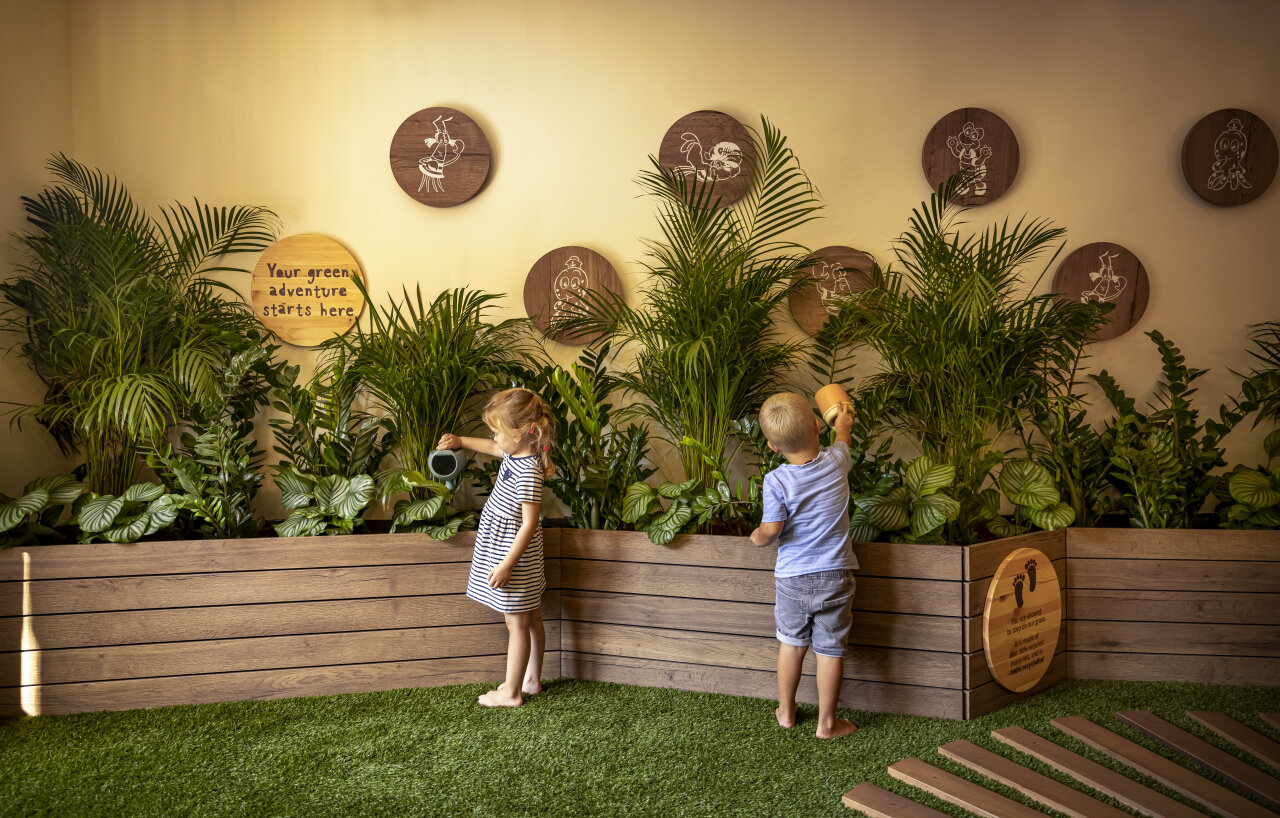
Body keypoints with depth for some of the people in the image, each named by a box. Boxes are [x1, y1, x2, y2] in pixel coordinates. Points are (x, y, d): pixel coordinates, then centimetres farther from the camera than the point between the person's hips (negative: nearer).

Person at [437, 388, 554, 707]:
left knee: (518, 624, 1)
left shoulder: (527, 473, -27)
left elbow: (530, 524, -27)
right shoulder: (516, 453, 2)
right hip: (507, 548, 10)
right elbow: (494, 449, 27)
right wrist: (461, 441, 31)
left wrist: (507, 565, -24)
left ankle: (511, 693, 11)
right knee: (531, 620, 18)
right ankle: (532, 681, 30)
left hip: (515, 553, -10)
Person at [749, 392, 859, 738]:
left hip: (792, 578, -1)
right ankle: (827, 722, 15)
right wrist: (843, 423, 40)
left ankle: (786, 712, 32)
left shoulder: (776, 481, -17)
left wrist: (757, 537, 3)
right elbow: (842, 439, 18)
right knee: (830, 649, 7)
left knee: (791, 643, 17)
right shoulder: (836, 462, -6)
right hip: (835, 575, 1)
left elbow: (771, 530, -20)